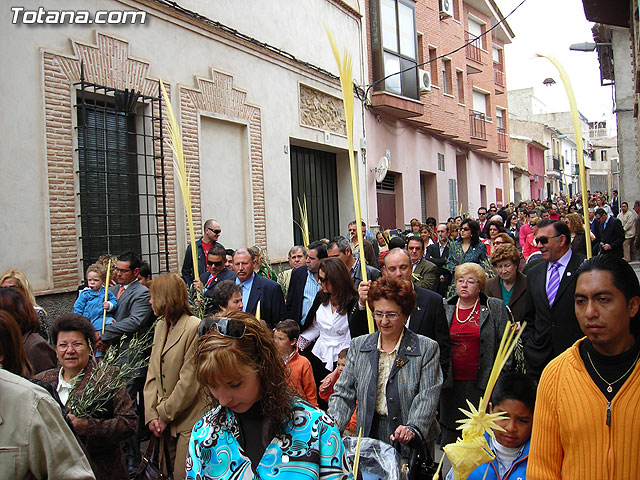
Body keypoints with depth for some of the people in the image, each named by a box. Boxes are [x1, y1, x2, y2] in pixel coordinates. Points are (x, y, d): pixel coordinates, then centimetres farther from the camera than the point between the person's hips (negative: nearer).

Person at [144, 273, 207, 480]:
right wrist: (152, 414, -2)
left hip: (188, 422, -7)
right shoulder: (160, 326, 10)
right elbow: (153, 373, 8)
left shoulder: (195, 328, -16)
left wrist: (164, 415, -10)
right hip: (166, 423, 7)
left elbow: (189, 383, -17)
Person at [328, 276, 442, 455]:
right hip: (368, 439, 2)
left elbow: (427, 398, -7)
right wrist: (331, 426, -8)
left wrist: (413, 429, -24)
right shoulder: (358, 346, 10)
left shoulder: (427, 349, 1)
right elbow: (343, 394, 8)